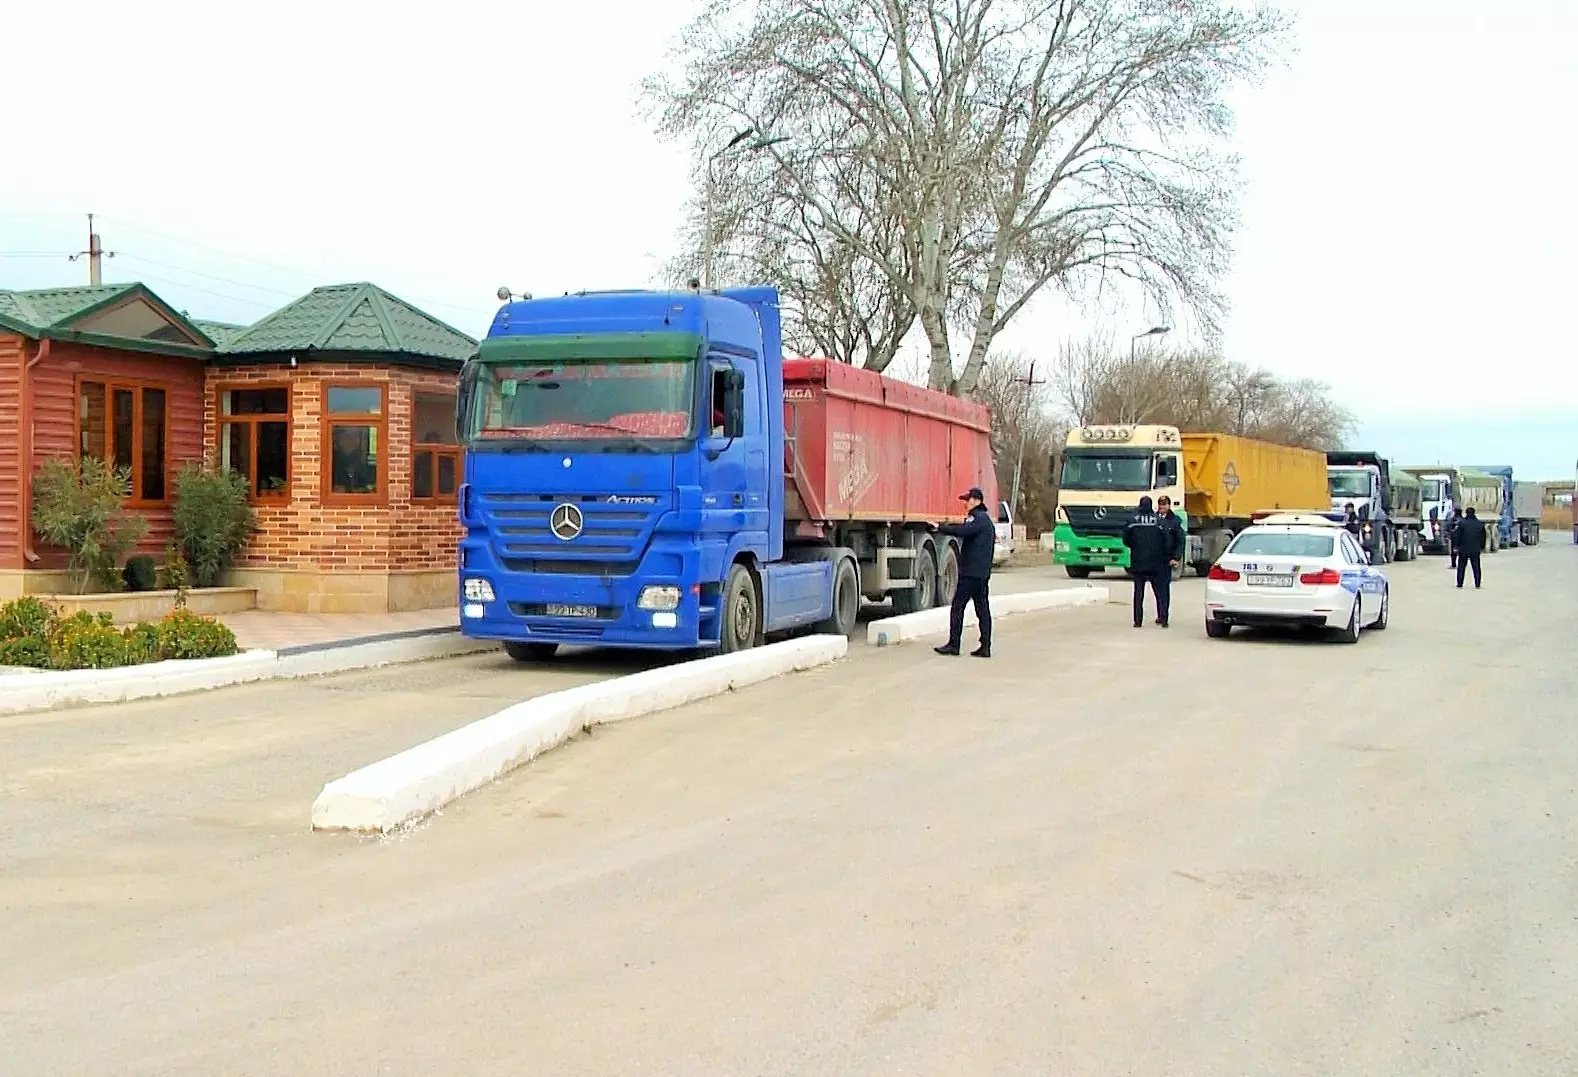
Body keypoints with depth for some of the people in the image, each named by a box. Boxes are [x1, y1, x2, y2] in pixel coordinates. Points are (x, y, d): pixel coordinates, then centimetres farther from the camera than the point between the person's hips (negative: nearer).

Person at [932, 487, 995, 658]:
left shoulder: (978, 518, -12)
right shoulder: (986, 519, 20)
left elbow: (962, 531, -27)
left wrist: (940, 528, -24)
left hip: (971, 571, -10)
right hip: (983, 572, 10)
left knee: (957, 606, -6)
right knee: (982, 608, 7)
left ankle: (953, 644, -6)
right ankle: (985, 647, 6)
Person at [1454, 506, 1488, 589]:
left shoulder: (1461, 522, -8)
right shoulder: (1480, 523, 1)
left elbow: (1458, 535, -6)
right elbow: (1483, 537, 7)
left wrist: (1456, 545, 1)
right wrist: (1482, 547, 15)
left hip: (1463, 549, -2)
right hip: (1475, 549, 2)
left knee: (1461, 567, 7)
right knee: (1476, 567, 7)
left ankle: (1459, 584, 7)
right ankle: (1477, 585, 5)